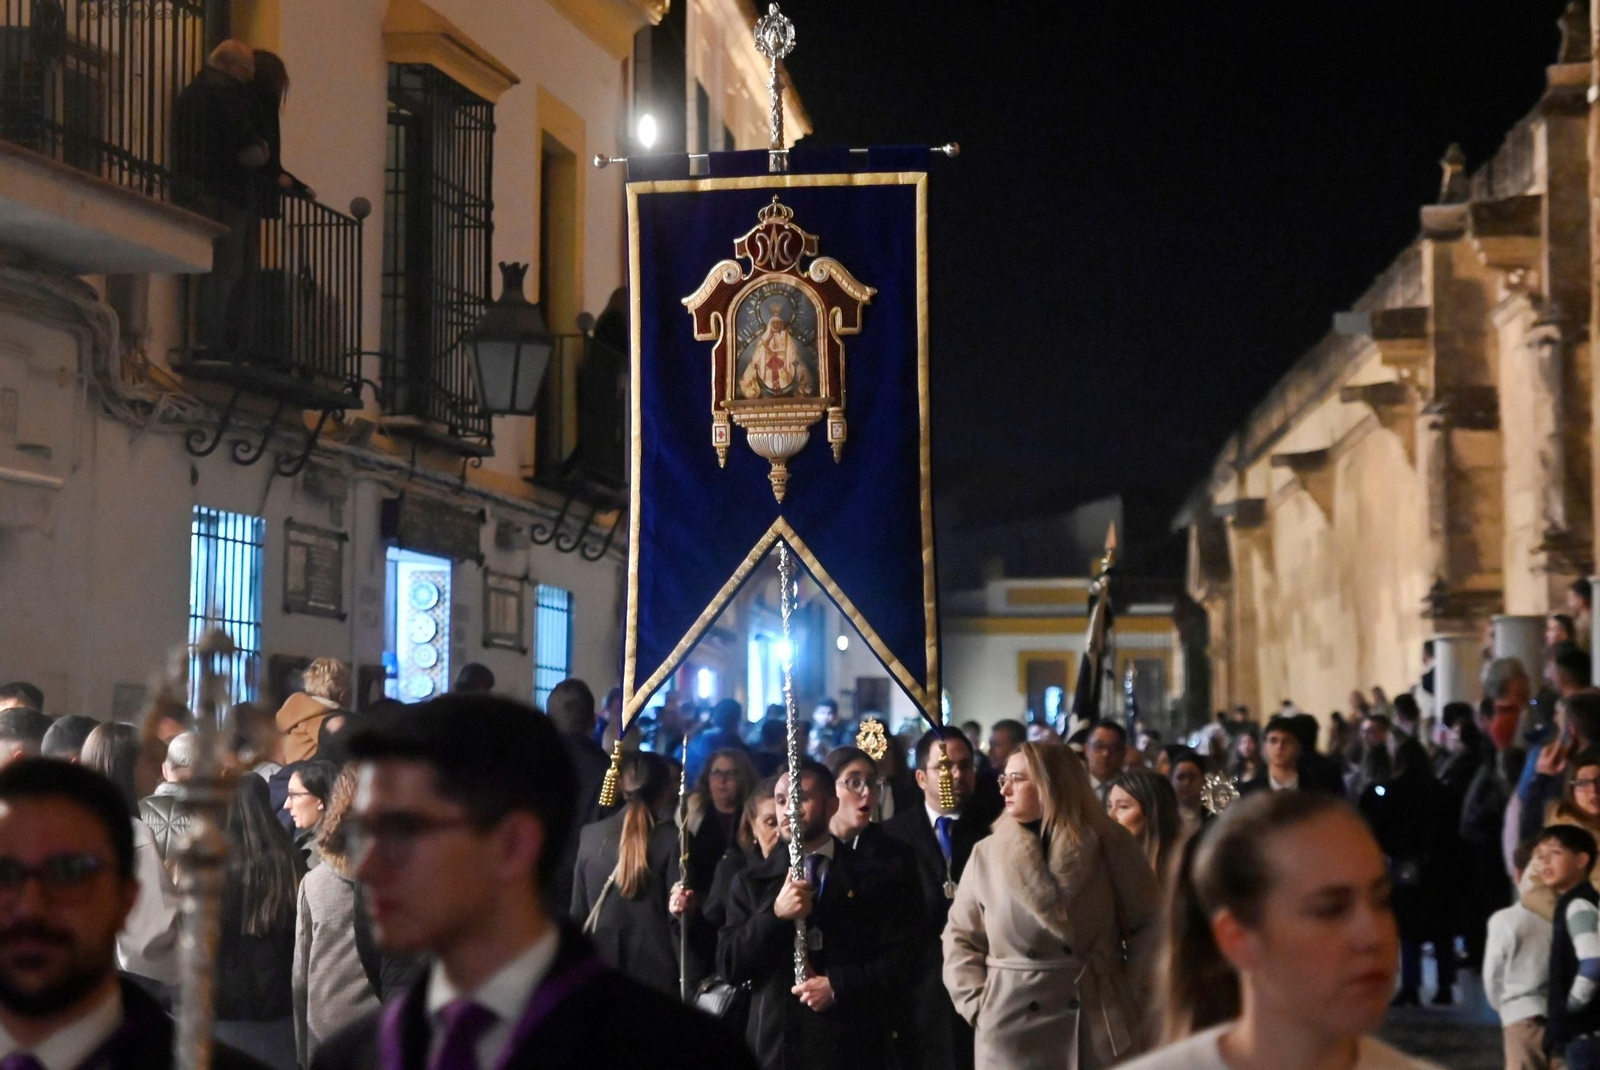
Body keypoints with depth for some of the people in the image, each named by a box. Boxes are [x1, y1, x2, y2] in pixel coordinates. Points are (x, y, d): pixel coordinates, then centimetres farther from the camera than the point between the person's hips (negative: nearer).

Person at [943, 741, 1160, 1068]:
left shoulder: (1109, 845, 3)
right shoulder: (988, 853, 7)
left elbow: (1150, 925, 4)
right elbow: (960, 937, 13)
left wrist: (1127, 994, -4)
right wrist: (978, 1003, 1)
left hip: (1099, 1027, -1)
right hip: (1011, 1034, 1)